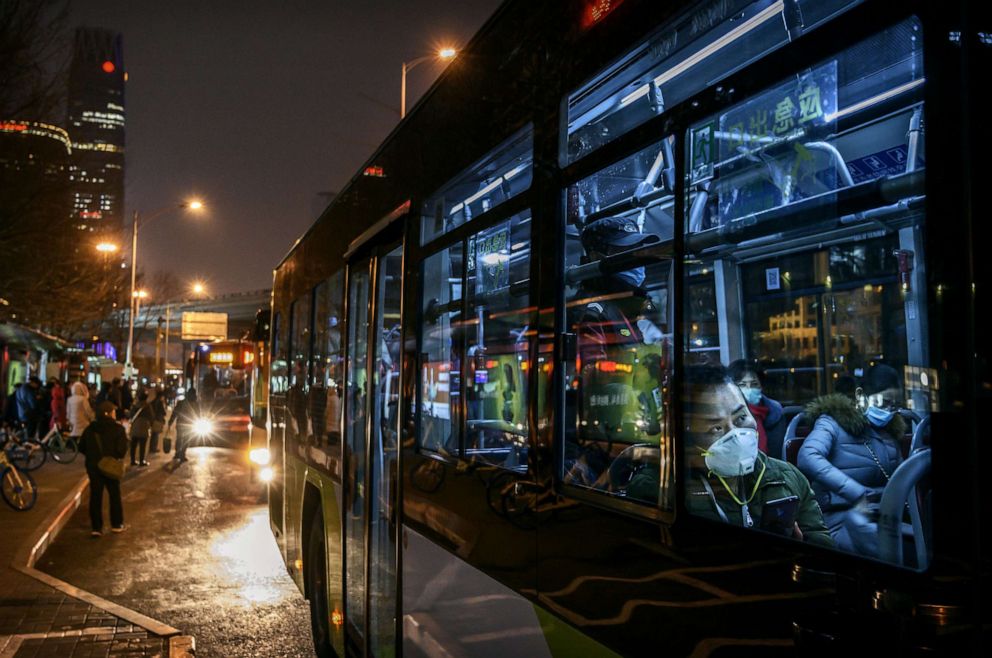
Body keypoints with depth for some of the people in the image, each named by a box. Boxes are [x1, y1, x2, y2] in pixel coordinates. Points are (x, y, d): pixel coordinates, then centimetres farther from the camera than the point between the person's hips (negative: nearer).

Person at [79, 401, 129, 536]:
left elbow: (81, 448, 4)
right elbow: (122, 450, -18)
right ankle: (116, 524, 20)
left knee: (95, 496, 8)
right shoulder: (118, 429, -13)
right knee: (115, 495, 13)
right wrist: (117, 457, 2)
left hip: (93, 466, 3)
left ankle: (96, 527, 6)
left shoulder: (90, 428, 1)